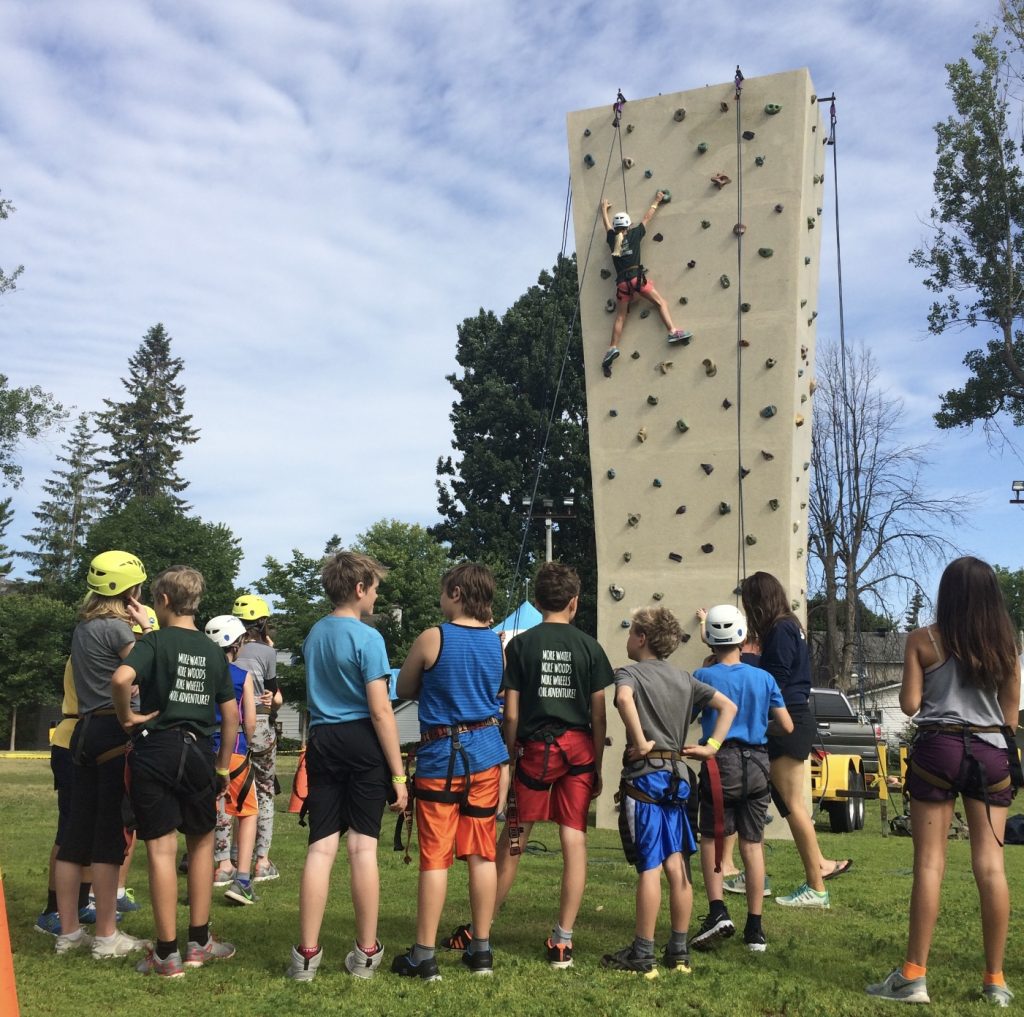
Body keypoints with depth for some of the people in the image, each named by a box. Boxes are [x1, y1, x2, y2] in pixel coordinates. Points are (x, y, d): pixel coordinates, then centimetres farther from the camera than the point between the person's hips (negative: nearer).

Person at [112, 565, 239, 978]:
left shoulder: (155, 641, -6)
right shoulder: (213, 651, 7)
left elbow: (122, 677, -27)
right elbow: (231, 714, 8)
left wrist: (127, 717, -10)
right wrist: (222, 766, 16)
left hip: (156, 749, -3)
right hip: (198, 750, 4)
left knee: (161, 848, 1)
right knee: (201, 842, 18)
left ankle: (167, 953, 6)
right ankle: (199, 942, 24)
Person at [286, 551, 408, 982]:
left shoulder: (313, 635, 11)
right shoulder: (367, 637, -10)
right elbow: (381, 711, -13)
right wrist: (398, 773, -10)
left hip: (321, 741, 5)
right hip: (362, 741, -5)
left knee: (320, 847, 5)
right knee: (362, 847, 1)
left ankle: (307, 954, 7)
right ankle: (366, 953, 10)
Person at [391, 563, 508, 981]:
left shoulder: (431, 639, -10)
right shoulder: (498, 643, 2)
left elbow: (404, 690, 4)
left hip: (440, 756, -4)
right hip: (486, 753, 4)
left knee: (435, 856, 0)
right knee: (482, 853, 9)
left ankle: (424, 956, 6)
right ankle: (481, 950, 17)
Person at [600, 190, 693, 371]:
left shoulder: (612, 239, 15)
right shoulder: (634, 235, 8)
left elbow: (607, 224, 33)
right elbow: (646, 218, 19)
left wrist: (604, 209, 52)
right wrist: (656, 201, 33)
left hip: (621, 282, 3)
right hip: (637, 278, -3)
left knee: (620, 317, 4)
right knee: (661, 302, -1)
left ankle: (613, 347, -10)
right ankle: (673, 332, -19)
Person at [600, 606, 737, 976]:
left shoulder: (630, 673, -4)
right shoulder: (684, 678, 15)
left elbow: (624, 698, -28)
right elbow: (728, 706, 16)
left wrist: (640, 742, -21)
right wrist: (712, 747, 9)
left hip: (645, 775, -6)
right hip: (677, 775, 6)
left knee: (650, 867, -5)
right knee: (676, 865, 10)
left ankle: (642, 955, 2)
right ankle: (679, 951, 16)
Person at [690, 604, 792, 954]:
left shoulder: (703, 677, -5)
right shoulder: (764, 678, 5)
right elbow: (787, 727, 8)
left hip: (721, 763, -3)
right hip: (757, 765, 3)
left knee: (710, 837, 10)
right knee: (752, 844, 8)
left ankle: (717, 910, -5)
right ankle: (755, 928, 12)